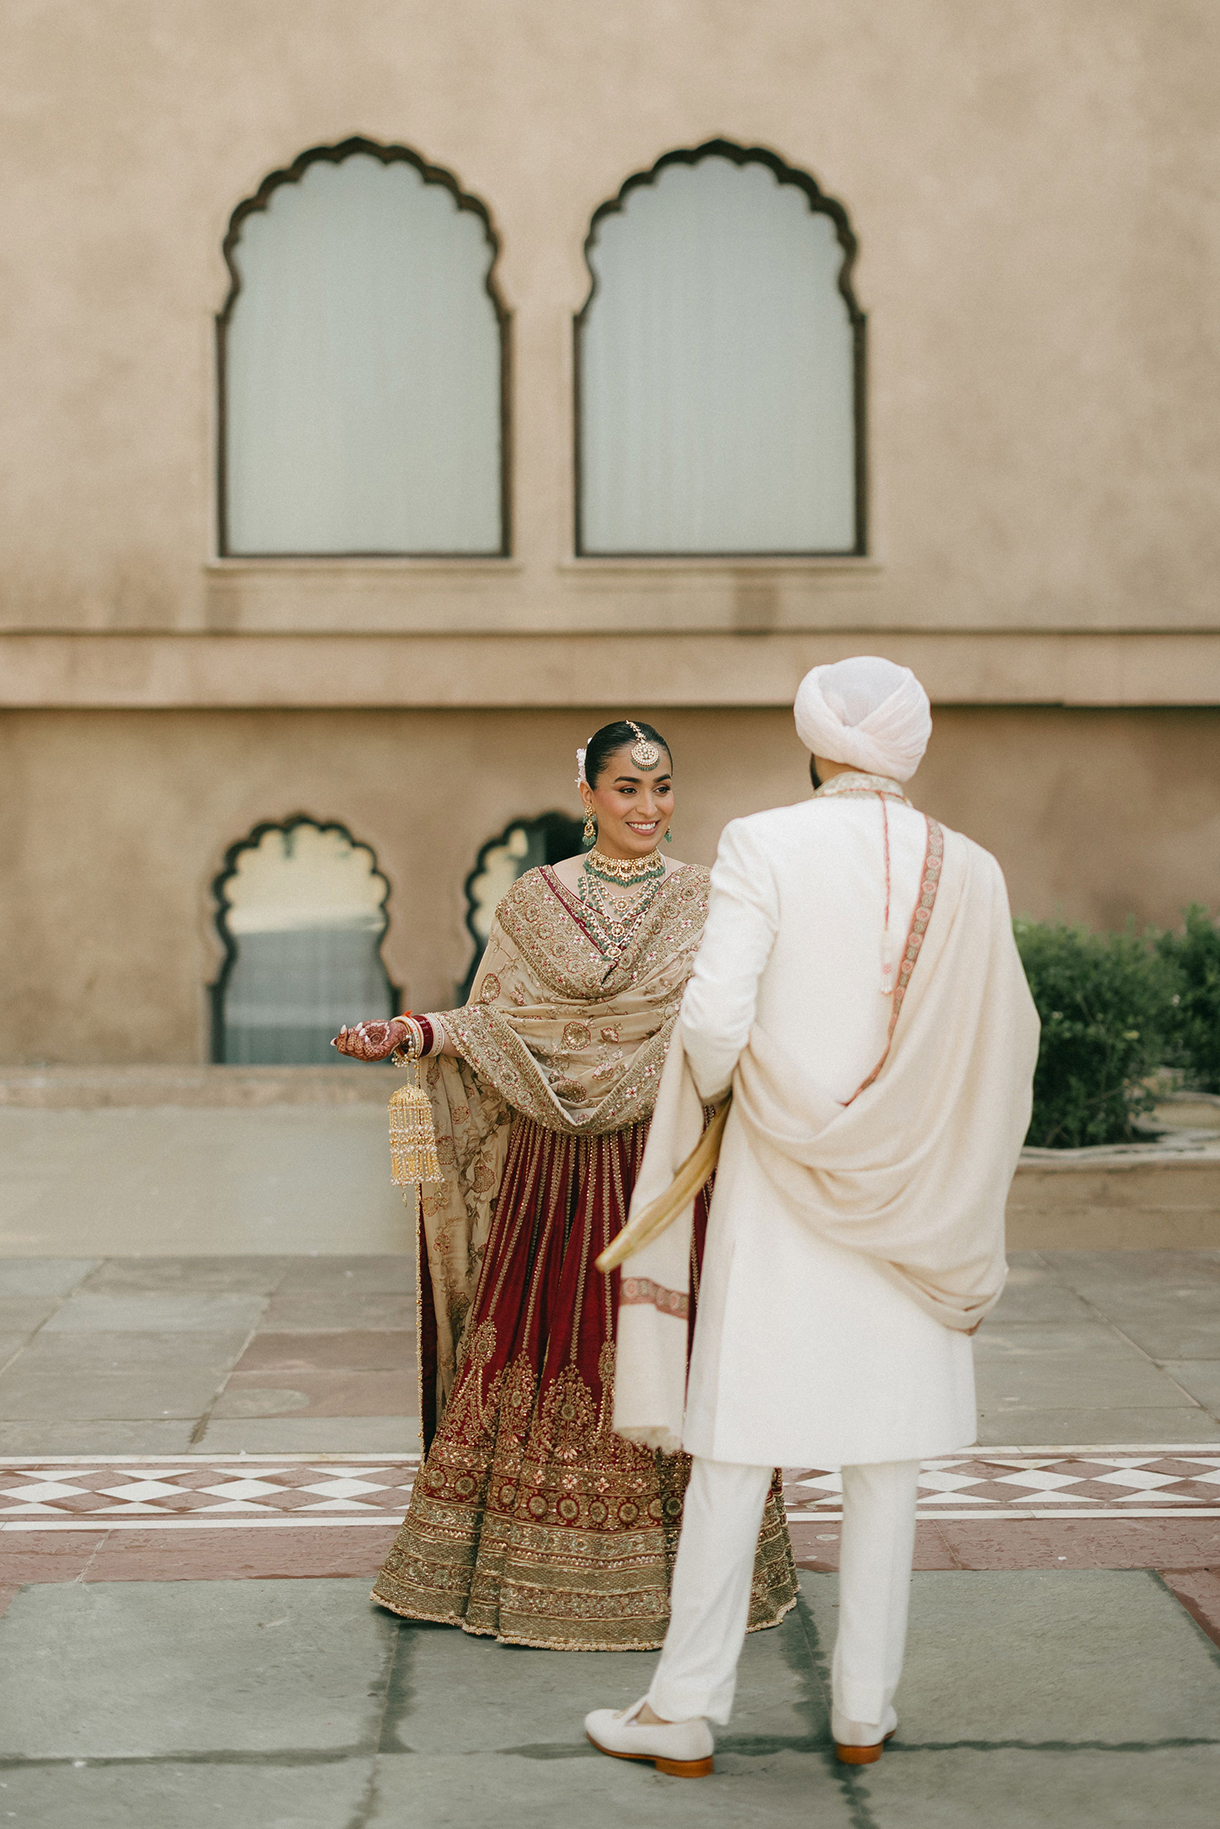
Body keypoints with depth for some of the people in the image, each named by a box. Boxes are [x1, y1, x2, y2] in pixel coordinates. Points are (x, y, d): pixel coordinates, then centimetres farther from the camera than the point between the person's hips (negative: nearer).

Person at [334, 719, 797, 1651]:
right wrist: (416, 1033, -12)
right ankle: (525, 1569, 11)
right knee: (538, 1352, 1)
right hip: (552, 1172, 1)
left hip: (666, 1167, -1)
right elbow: (496, 1024, 5)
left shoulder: (705, 902, 6)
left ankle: (674, 1569, 9)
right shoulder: (534, 900, 8)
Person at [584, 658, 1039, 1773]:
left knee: (735, 1454, 3)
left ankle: (687, 1712, 10)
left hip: (781, 1193, -3)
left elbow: (715, 1019, -17)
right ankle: (866, 1709, 18)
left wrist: (711, 1091, 5)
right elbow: (1010, 1047, 5)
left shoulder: (764, 846, -9)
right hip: (914, 1210, 3)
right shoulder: (969, 872, 1)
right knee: (885, 1460, 11)